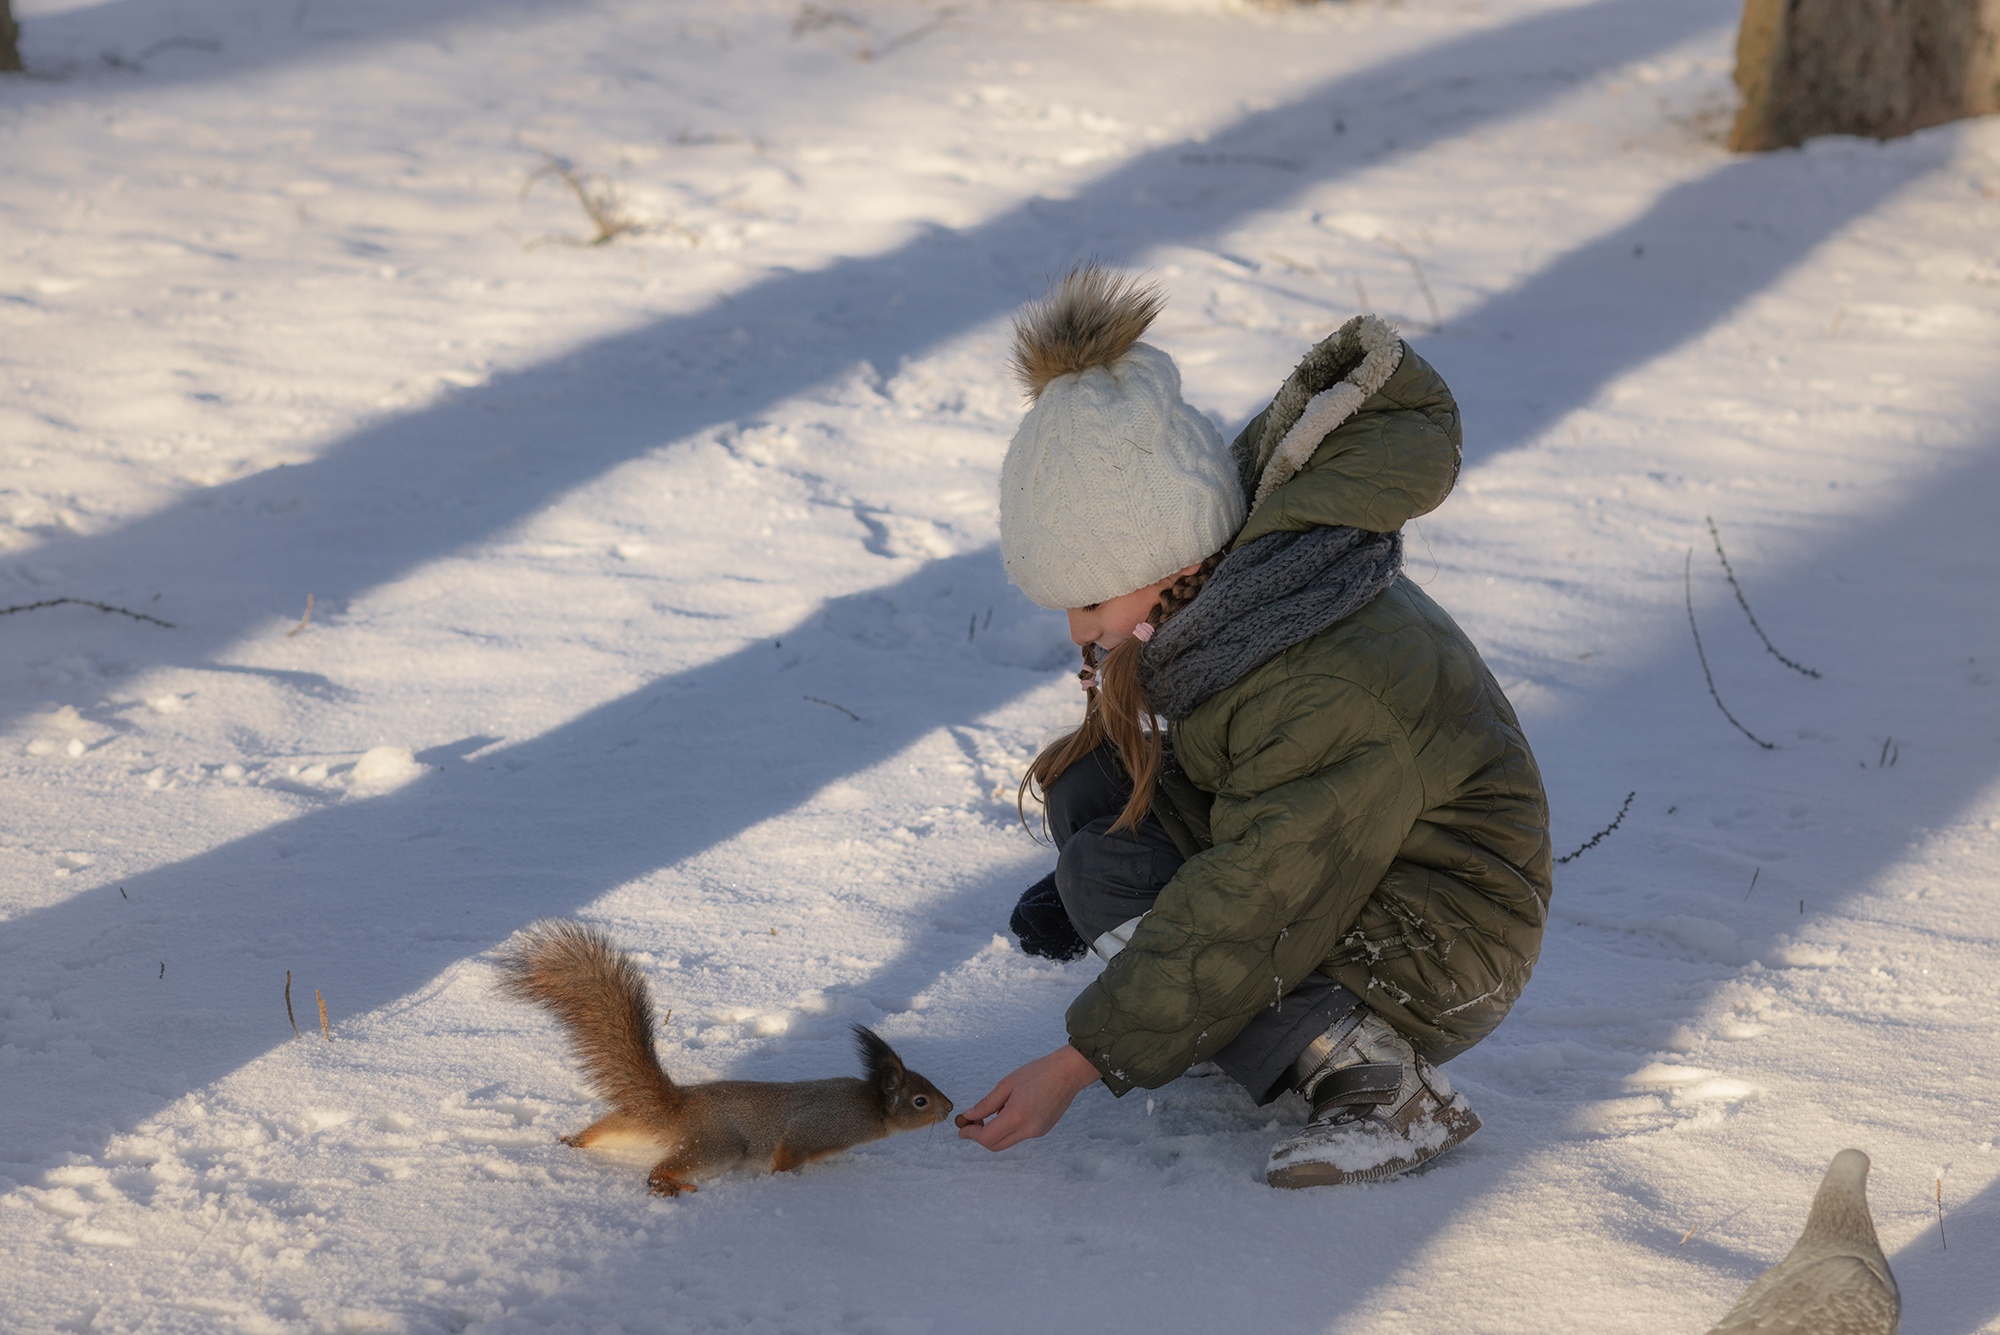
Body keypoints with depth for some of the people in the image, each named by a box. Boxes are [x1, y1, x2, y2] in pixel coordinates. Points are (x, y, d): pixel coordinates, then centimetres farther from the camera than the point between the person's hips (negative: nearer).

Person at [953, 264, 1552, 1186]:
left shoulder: (1334, 701, -33)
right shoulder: (1233, 577, -7)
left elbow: (1245, 914, -30)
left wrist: (1077, 1064, -26)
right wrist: (1068, 894, 9)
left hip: (1434, 964, -9)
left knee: (1109, 874, -21)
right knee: (1087, 783, -1)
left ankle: (1375, 1077, -22)